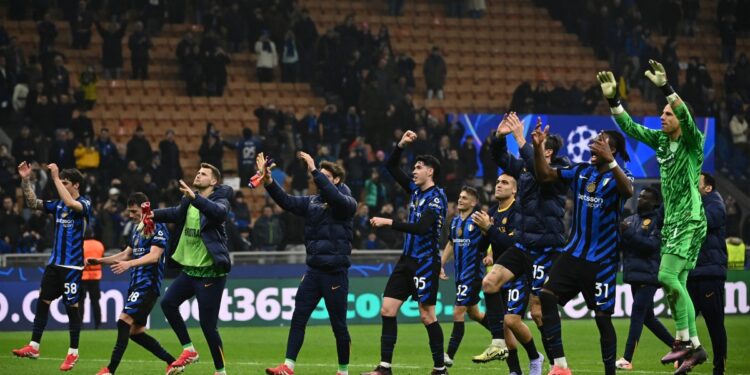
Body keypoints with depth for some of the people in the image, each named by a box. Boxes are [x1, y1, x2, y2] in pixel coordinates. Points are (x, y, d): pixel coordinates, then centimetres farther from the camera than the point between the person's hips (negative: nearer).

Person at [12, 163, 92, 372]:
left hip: (72, 265, -7)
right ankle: (34, 347, 7)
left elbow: (71, 204, -30)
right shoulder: (58, 204, 11)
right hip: (54, 263, 7)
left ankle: (73, 353, 7)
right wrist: (26, 180, -1)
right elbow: (33, 203, 11)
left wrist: (55, 178, -28)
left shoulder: (84, 204, -9)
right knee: (42, 301, 3)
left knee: (72, 306, -2)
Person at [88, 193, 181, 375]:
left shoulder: (157, 228, -10)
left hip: (148, 284, -10)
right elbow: (126, 254, 27)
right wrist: (100, 260, 18)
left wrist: (129, 264, -35)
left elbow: (154, 256, -22)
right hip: (136, 283, 10)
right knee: (136, 331, 8)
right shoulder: (137, 229, 17)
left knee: (124, 321, -19)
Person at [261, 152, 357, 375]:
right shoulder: (312, 202, 12)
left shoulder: (347, 203, -6)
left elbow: (333, 196, -28)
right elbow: (287, 201, 1)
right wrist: (268, 182, -13)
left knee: (338, 324, 2)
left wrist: (314, 170, -31)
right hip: (314, 270, 6)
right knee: (298, 318, -3)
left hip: (335, 272, -6)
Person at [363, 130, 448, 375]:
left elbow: (420, 227, -24)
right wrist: (401, 145, 3)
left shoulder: (436, 197, -12)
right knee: (387, 309, 1)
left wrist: (388, 223, -23)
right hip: (407, 260, 8)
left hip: (426, 261, -8)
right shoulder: (415, 190, 11)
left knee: (427, 315, -6)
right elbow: (391, 167, 18)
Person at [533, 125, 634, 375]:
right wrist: (538, 147, -7)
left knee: (602, 317, -3)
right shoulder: (581, 172, 8)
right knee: (546, 296, -12)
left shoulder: (618, 175, -8)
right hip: (574, 252, 5)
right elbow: (544, 175, 8)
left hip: (603, 259, -5)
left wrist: (609, 161, -45)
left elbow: (628, 190, -31)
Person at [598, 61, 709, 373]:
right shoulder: (660, 140, 11)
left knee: (667, 276, -17)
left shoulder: (692, 141, -9)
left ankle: (683, 339, -9)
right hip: (671, 221, 8)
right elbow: (629, 126, 12)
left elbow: (686, 116, -27)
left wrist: (665, 87, -38)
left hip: (690, 220, -8)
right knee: (676, 284, 5)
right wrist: (612, 98, 0)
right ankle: (695, 346, 6)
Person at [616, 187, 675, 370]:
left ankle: (627, 359, -17)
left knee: (637, 313, -14)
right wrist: (619, 233, -7)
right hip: (634, 275, 8)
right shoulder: (631, 219, 14)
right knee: (647, 317, 12)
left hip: (648, 275, -8)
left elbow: (652, 245, -17)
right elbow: (620, 245, 12)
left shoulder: (657, 220, -6)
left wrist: (629, 233, -20)